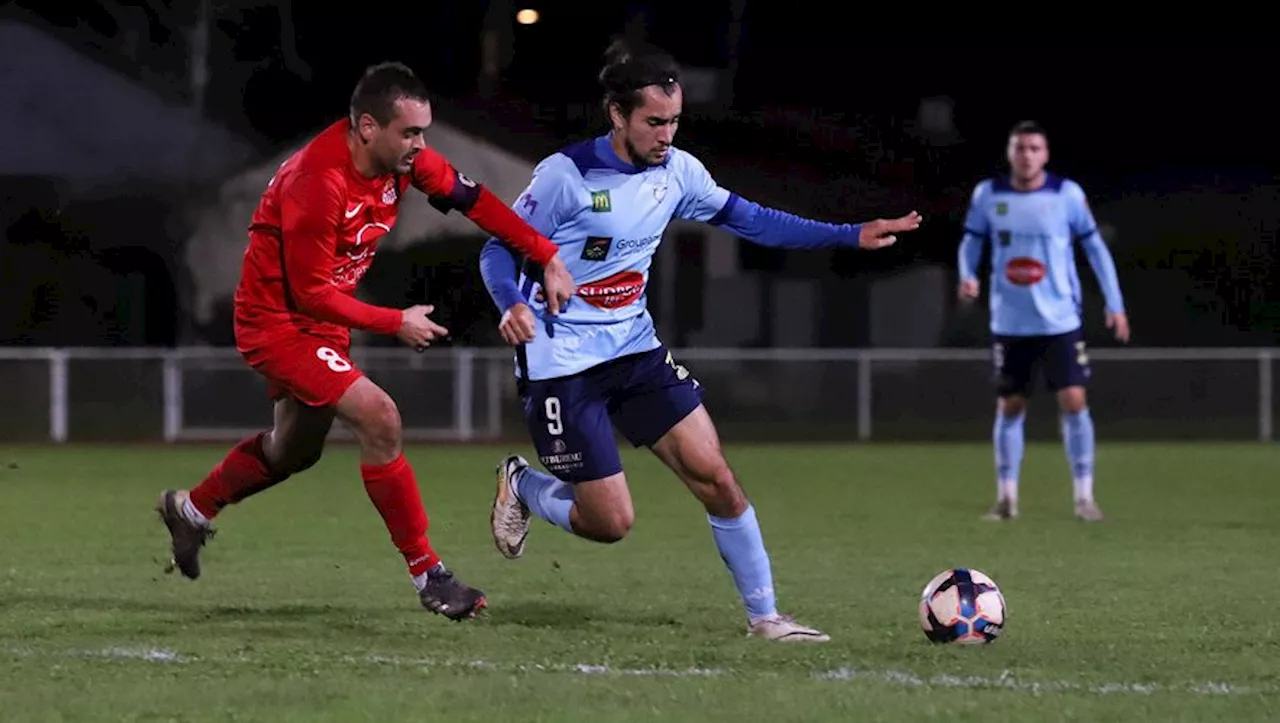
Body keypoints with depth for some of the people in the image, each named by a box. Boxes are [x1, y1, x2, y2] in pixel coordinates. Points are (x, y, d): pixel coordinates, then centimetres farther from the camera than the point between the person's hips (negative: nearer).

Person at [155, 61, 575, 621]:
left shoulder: (403, 154, -10)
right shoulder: (316, 181, -33)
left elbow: (472, 199, -1)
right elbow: (310, 291, -25)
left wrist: (548, 258, -7)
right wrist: (395, 323, -19)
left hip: (322, 319, 9)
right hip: (277, 319, -9)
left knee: (293, 451, 25)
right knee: (378, 418, -22)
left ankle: (189, 510, 50)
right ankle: (427, 576, -14)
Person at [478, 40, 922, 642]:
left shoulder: (676, 171, -1)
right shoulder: (567, 174, -18)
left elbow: (747, 219, 11)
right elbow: (500, 249, -12)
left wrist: (852, 235, 6)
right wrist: (512, 305, -34)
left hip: (635, 349, 6)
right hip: (561, 363, -6)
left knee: (716, 477, -5)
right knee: (611, 522, -5)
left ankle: (763, 615, 6)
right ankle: (519, 485, 25)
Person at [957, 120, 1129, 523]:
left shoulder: (1067, 194, -6)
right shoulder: (987, 195, -2)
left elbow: (1095, 247, 3)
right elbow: (971, 243, 9)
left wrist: (1114, 304, 1)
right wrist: (967, 276, -13)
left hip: (1060, 320, -2)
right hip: (1010, 323, 2)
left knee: (1073, 402, -9)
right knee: (1009, 407, 6)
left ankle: (1084, 497, 0)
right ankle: (1006, 498, 17)